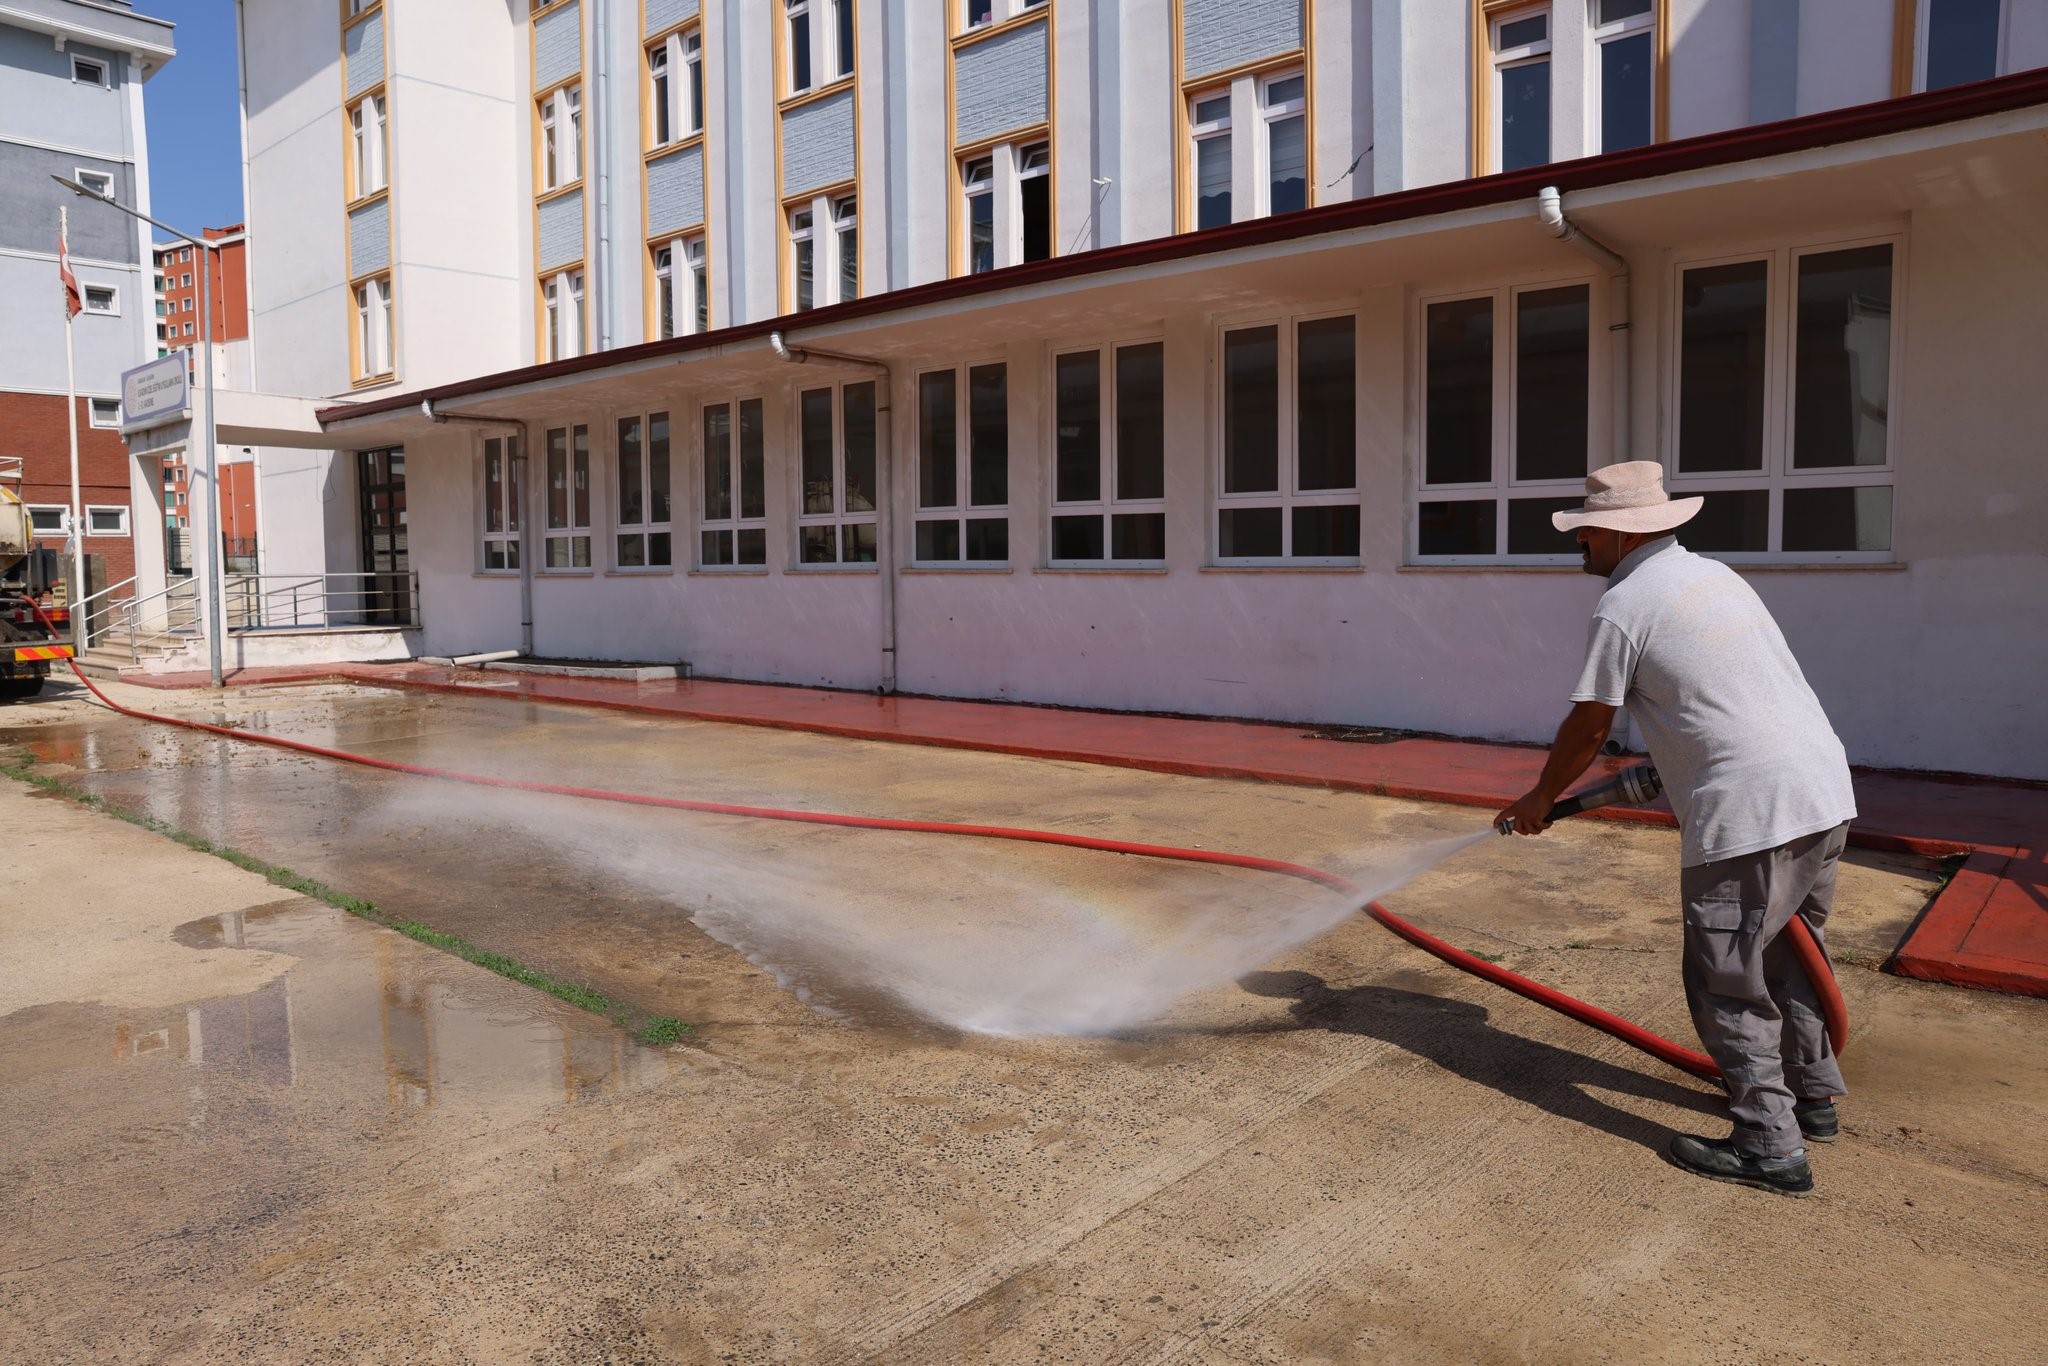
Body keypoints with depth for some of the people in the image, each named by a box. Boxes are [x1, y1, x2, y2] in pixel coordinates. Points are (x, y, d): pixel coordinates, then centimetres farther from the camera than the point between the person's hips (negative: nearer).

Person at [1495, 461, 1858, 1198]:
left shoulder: (1624, 605, -7)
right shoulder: (1716, 574, 17)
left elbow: (1588, 728, -1)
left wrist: (1540, 799, 14)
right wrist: (1671, 761, 36)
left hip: (1749, 811, -9)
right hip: (1825, 787, 9)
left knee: (1728, 980, 1)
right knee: (1786, 953, 24)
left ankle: (1769, 1145, 8)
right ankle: (1813, 1096, 37)